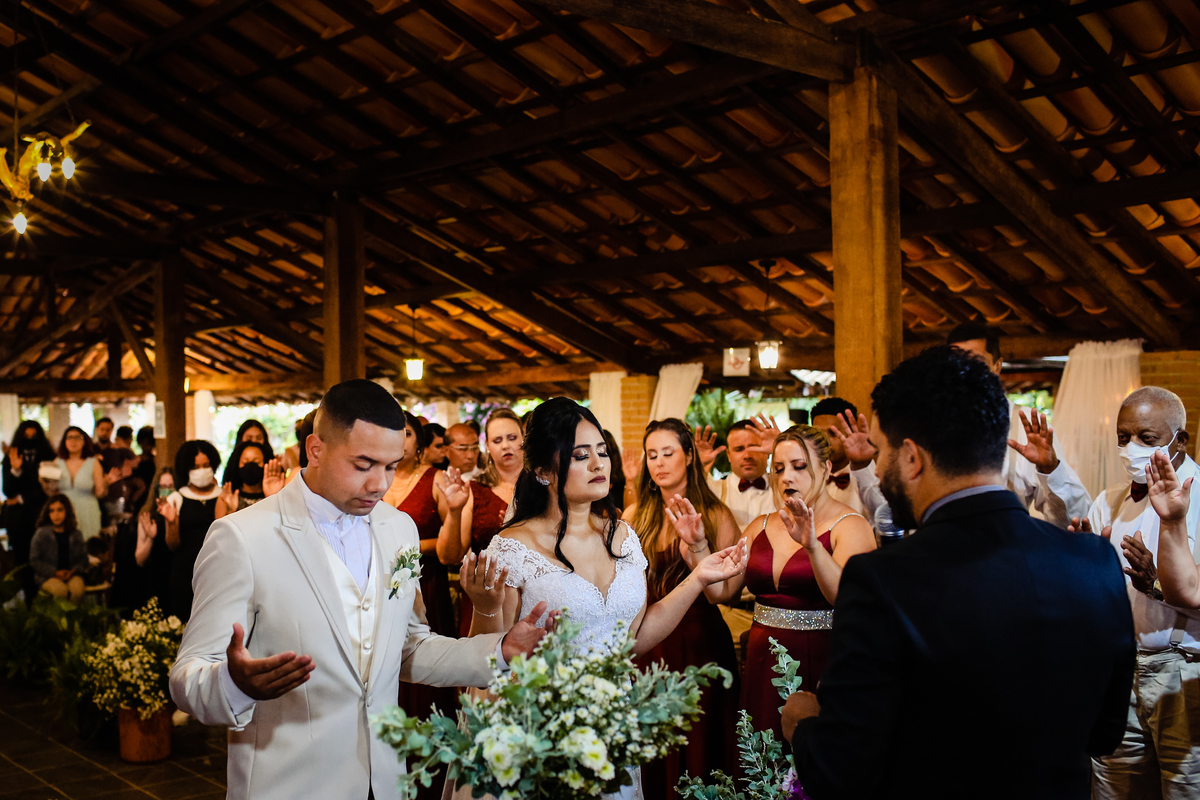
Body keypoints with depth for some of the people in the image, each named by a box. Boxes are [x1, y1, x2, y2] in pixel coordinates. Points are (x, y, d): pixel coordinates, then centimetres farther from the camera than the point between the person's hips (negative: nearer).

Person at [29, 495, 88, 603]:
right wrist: (55, 572, -10)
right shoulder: (42, 534, 2)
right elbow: (34, 561, 1)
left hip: (71, 574, 2)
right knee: (61, 590, -33)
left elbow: (83, 559, 13)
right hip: (47, 576, -2)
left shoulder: (76, 534, 8)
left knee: (77, 589, -31)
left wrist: (72, 571, -8)